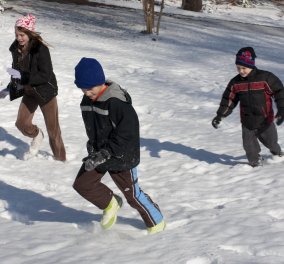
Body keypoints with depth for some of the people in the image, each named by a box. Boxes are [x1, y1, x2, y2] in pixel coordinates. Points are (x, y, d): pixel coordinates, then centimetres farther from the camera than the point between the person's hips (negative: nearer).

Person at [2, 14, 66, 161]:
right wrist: (10, 88, 13)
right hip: (29, 91, 6)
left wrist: (22, 76, -31)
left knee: (52, 129, 5)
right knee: (21, 123, 3)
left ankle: (60, 158, 22)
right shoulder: (16, 48, -5)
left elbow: (45, 76, -27)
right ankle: (36, 136, 35)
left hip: (46, 91, -6)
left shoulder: (40, 49, -25)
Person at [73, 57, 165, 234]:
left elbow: (126, 135, -27)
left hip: (121, 158, -7)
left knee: (132, 194, 5)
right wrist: (93, 147, 0)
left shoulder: (118, 102, -26)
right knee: (82, 184, 3)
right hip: (99, 155, 7)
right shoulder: (87, 101, -2)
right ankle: (110, 203, 27)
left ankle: (156, 221, 27)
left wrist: (104, 155, -29)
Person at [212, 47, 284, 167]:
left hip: (265, 121, -2)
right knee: (249, 146, 2)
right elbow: (228, 100, 6)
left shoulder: (265, 78, -16)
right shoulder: (235, 83, -3)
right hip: (247, 123, 2)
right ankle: (255, 163, 27)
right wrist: (220, 115, -1)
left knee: (271, 142, 17)